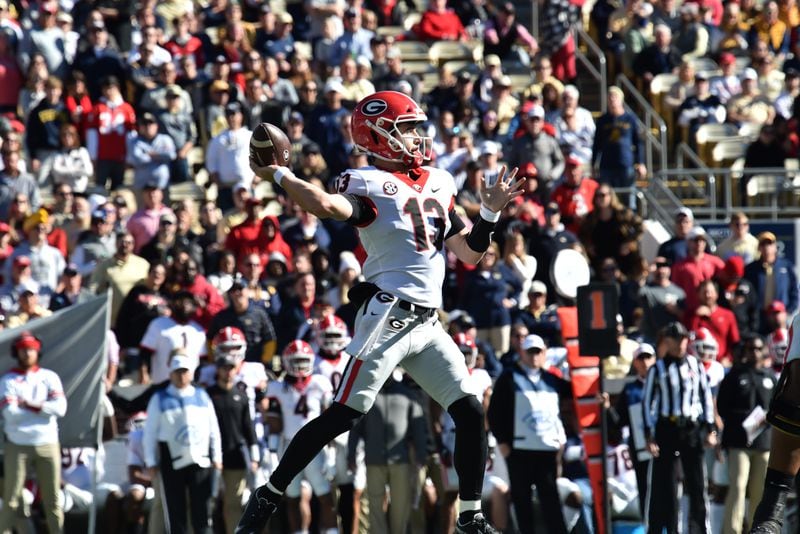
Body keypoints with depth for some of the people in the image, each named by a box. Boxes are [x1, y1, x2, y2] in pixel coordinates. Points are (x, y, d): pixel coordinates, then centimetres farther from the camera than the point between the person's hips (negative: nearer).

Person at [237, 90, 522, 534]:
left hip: (427, 326, 7)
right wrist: (279, 176, -28)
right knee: (342, 417, -9)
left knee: (470, 413, 4)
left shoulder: (437, 184, 16)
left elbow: (468, 253, 18)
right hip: (388, 317, -7)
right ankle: (268, 495, 0)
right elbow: (327, 206, -28)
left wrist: (490, 214, 4)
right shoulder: (369, 185, -7)